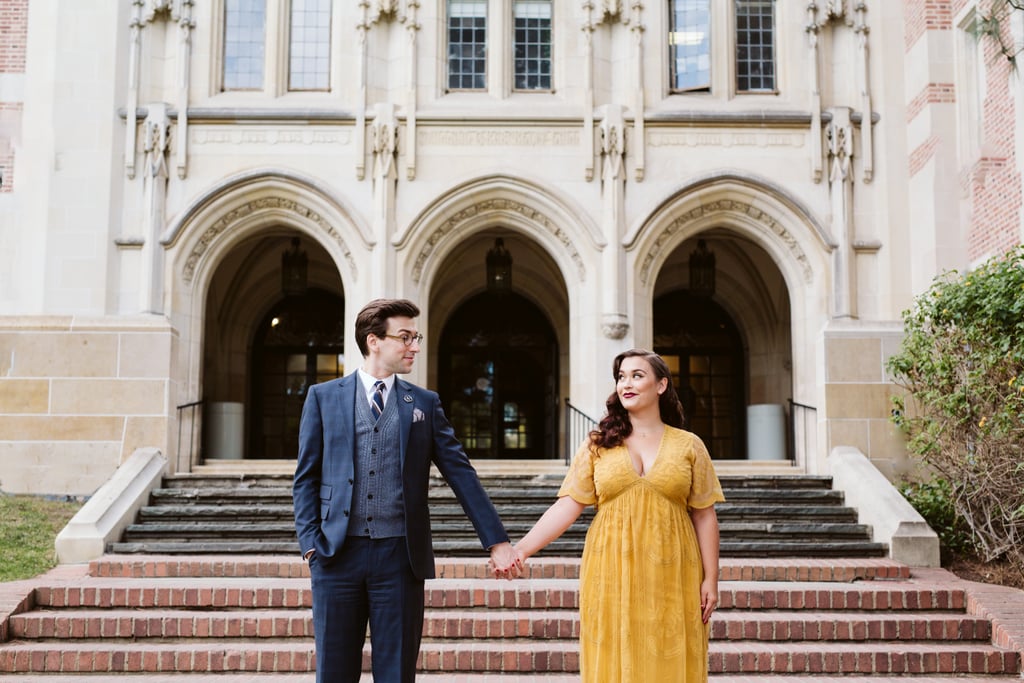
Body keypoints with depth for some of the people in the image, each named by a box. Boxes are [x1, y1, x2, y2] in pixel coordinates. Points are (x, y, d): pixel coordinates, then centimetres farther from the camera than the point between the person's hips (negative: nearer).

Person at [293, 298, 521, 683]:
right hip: (337, 554, -1)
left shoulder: (425, 404, 9)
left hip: (401, 555, 1)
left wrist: (496, 540, 0)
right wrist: (310, 543, -5)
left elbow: (460, 473, 5)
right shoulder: (323, 397, 6)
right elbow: (306, 477, 5)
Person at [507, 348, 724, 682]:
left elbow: (704, 516, 5)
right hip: (612, 577, 1)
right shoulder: (598, 445, 7)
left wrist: (710, 579, 0)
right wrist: (522, 549, -11)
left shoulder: (689, 446, 6)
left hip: (670, 579, 0)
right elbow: (567, 505, 0)